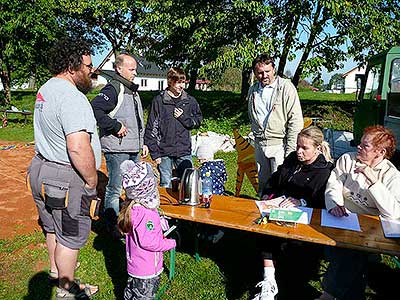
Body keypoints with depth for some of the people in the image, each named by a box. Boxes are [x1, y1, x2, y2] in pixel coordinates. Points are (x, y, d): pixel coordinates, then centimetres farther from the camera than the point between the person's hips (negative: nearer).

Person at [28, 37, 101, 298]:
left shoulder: (46, 90, 9)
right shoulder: (72, 98, -24)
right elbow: (78, 148, -35)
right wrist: (92, 180, -20)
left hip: (42, 168, 10)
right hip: (67, 179, -10)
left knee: (53, 227, 26)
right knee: (71, 236, 9)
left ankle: (56, 269, 49)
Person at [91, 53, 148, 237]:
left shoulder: (133, 91, 18)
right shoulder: (112, 89, -11)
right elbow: (95, 108, -27)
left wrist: (142, 143, 20)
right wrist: (115, 126, -22)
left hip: (133, 150, 9)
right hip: (116, 149, -9)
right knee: (114, 189, 0)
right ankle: (112, 226, 15)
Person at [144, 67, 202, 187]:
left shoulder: (190, 101, 5)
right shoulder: (159, 100, -3)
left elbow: (198, 121, 12)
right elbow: (151, 128, -3)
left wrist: (183, 117, -6)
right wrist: (154, 153, -7)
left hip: (184, 151, 2)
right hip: (164, 152, -2)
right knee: (165, 185, 7)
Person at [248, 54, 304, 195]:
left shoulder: (286, 87, -8)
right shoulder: (253, 90, 10)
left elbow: (296, 121, -12)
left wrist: (290, 151, -16)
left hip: (279, 144, -5)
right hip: (259, 144, 6)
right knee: (263, 184, 14)